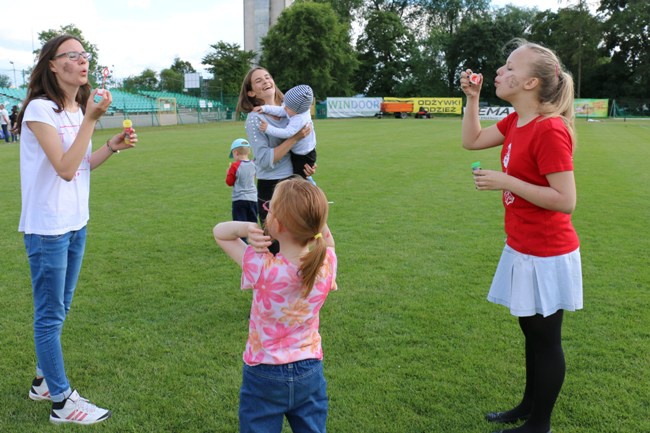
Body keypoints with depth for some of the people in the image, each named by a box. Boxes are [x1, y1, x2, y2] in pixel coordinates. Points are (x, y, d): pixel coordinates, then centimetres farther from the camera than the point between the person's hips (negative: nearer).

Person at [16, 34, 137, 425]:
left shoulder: (79, 108, 8)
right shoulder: (40, 109, -16)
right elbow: (65, 169, -23)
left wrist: (114, 146, -1)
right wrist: (92, 119, -25)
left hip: (76, 223, 8)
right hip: (47, 227, -8)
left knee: (59, 311, 18)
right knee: (50, 315, 3)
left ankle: (45, 380, 34)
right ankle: (61, 401, 14)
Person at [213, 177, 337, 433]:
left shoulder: (262, 268, -26)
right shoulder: (327, 262, -17)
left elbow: (219, 232, -12)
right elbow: (327, 241, 9)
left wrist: (246, 228, -31)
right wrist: (317, 221, -10)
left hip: (264, 375, -3)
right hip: (310, 372, 3)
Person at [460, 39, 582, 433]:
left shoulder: (549, 131, -24)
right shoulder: (515, 122, 4)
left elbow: (565, 201, -26)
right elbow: (472, 140, 16)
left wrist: (505, 182, -23)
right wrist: (472, 97, 5)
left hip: (546, 255, -9)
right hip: (523, 249, 9)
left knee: (545, 339, 7)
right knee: (532, 333, 21)